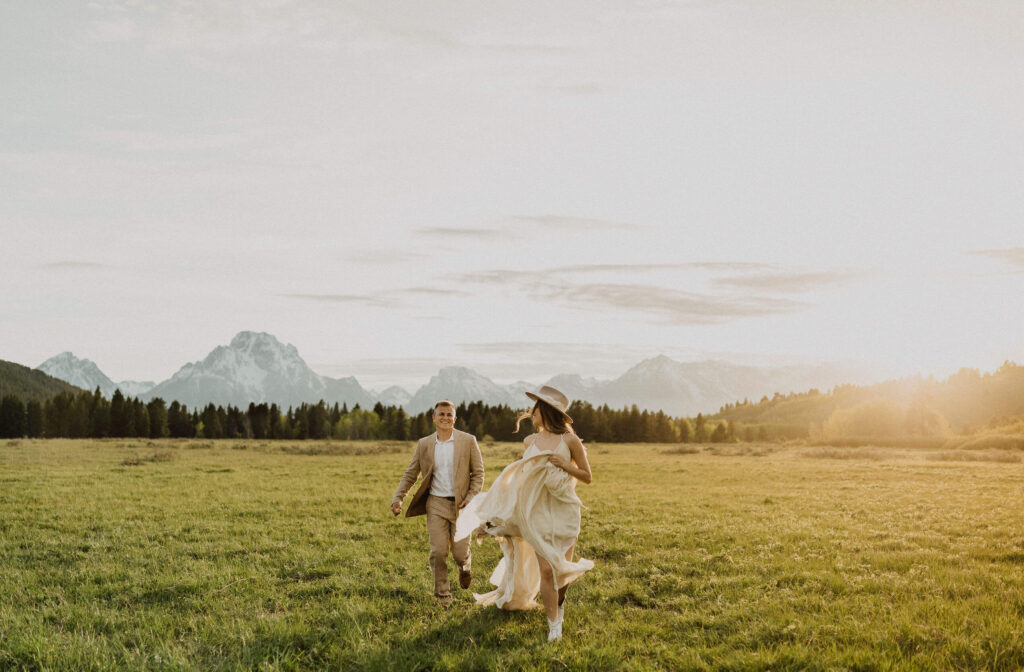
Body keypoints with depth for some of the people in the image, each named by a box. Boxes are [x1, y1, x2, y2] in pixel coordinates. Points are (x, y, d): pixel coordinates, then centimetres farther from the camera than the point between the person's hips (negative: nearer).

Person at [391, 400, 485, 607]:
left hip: (460, 505, -1)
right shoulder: (424, 444, 5)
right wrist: (398, 497, -3)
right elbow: (410, 474, 9)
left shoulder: (468, 441, -1)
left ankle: (464, 567, 36)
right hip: (436, 504, 1)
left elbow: (478, 473, 3)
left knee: (460, 553, -1)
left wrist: (471, 497, -10)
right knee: (438, 552, -5)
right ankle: (442, 594, 11)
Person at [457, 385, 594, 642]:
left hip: (564, 512, -2)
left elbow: (587, 476, 1)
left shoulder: (570, 440, -4)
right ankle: (554, 624, 6)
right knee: (545, 570, -7)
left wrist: (565, 466, -17)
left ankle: (559, 598, 36)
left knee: (562, 569, 0)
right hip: (537, 513, 2)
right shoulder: (530, 442, 6)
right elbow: (519, 479, 16)